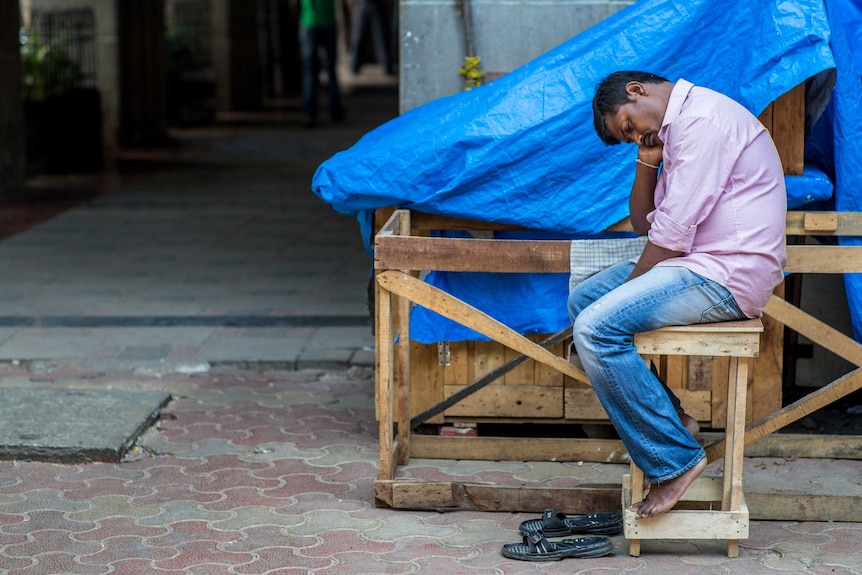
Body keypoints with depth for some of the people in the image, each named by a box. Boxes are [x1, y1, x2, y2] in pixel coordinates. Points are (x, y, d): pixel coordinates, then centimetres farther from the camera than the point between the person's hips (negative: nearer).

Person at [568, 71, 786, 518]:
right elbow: (644, 224, 20)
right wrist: (647, 163, 5)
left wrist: (629, 287, -6)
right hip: (696, 261, 11)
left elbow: (673, 233, -19)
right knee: (582, 300, 14)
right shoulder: (673, 131, 17)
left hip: (729, 274, -11)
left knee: (597, 328, -22)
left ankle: (674, 459, -14)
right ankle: (661, 414, 15)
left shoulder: (704, 119, -16)